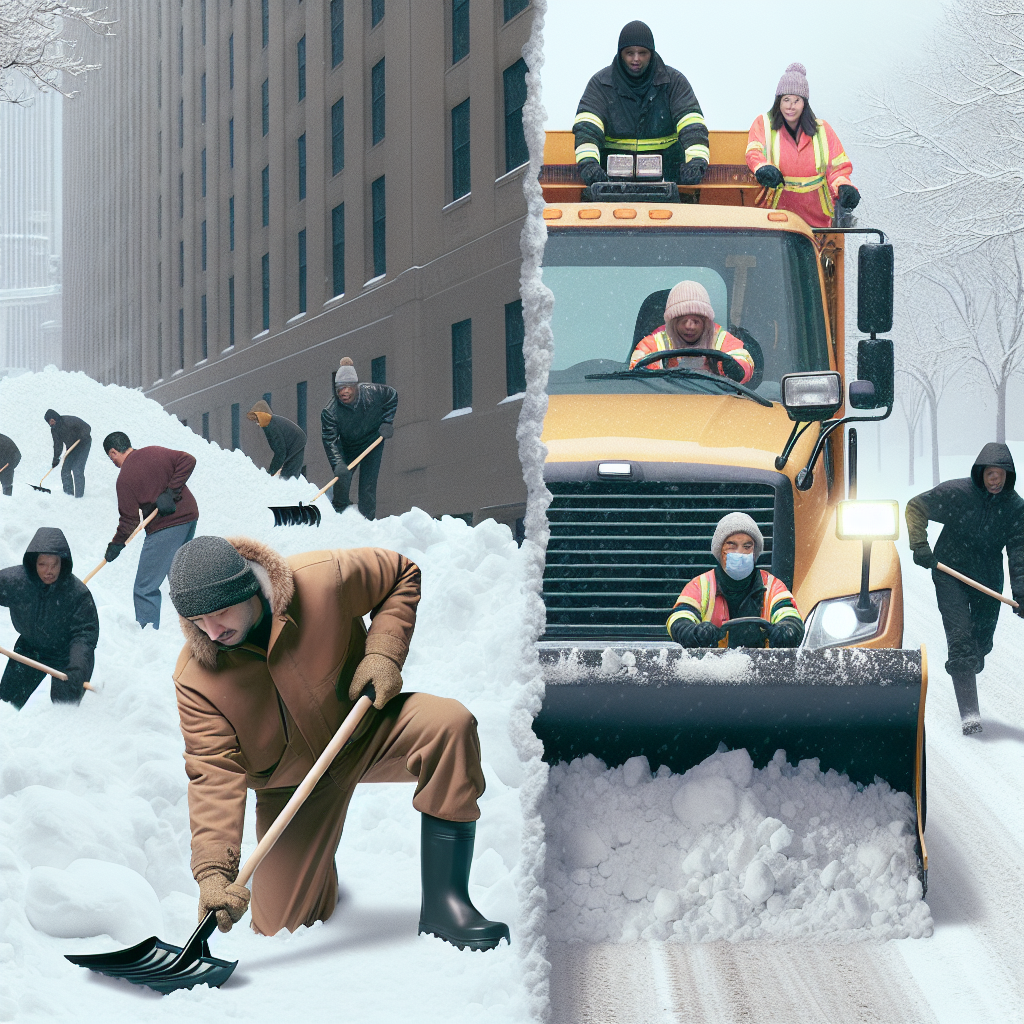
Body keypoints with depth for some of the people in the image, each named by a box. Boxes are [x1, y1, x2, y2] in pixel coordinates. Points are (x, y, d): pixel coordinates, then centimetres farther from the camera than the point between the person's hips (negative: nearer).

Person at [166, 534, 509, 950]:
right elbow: (213, 773, -24)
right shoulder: (195, 678, -22)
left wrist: (382, 652, -19)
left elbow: (404, 575, -6)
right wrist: (213, 870, -35)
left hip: (364, 728, -1)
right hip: (289, 783, 1)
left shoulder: (322, 579, -25)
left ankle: (443, 903, -28)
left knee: (449, 724, -34)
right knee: (281, 926, -2)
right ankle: (318, 874, 39)